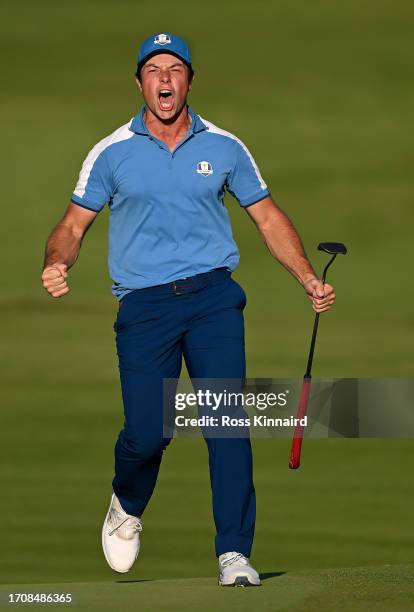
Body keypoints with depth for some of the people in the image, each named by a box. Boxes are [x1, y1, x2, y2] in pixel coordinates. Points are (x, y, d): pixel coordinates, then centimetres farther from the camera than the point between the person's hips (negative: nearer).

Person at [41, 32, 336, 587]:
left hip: (213, 297, 1)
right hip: (144, 306, -1)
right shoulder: (112, 153, 6)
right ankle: (127, 507, 27)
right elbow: (74, 224, 8)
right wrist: (57, 265, -14)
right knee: (147, 433, -8)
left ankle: (234, 553, -10)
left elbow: (268, 217, 15)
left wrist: (309, 280, 5)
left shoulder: (223, 148, 9)